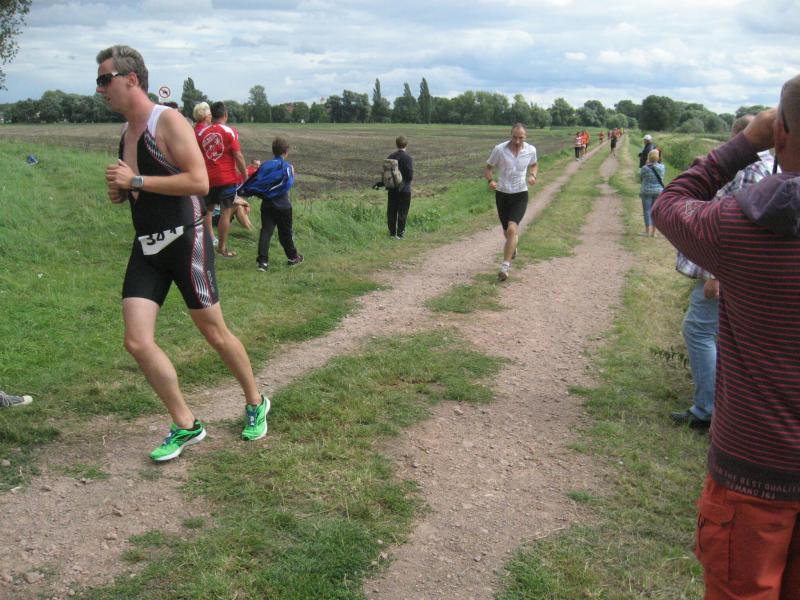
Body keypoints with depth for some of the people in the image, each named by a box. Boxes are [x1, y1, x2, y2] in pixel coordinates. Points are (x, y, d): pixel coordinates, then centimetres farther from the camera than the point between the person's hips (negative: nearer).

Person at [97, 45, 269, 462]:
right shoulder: (126, 133, 13)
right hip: (145, 247, 7)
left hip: (184, 240, -7)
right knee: (137, 342, -4)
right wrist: (119, 190, 2)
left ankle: (256, 404, 28)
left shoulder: (168, 122, -11)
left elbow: (199, 181, -22)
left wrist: (136, 181, -19)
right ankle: (185, 426, 10)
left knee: (215, 333, 5)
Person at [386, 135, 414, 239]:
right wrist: (407, 180, 6)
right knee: (402, 212, 4)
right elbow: (410, 175, -14)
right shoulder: (408, 158, -12)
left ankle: (392, 233, 16)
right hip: (404, 189, -4)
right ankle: (400, 233, 5)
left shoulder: (390, 157, 2)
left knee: (391, 212, 11)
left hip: (392, 190, 4)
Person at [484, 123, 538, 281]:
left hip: (520, 195, -1)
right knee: (507, 232, 15)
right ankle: (513, 248, 52)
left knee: (512, 229, -22)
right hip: (502, 194, 1)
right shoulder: (499, 149, -12)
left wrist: (533, 176, -7)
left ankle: (505, 267, -17)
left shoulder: (531, 150, -6)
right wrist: (490, 181, -23)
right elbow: (488, 168, -1)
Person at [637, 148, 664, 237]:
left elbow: (641, 177, 4)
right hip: (659, 191, 4)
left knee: (647, 211, 1)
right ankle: (653, 232, 12)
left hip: (647, 191, -4)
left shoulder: (645, 168, -13)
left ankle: (647, 231, 0)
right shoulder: (661, 167, -2)